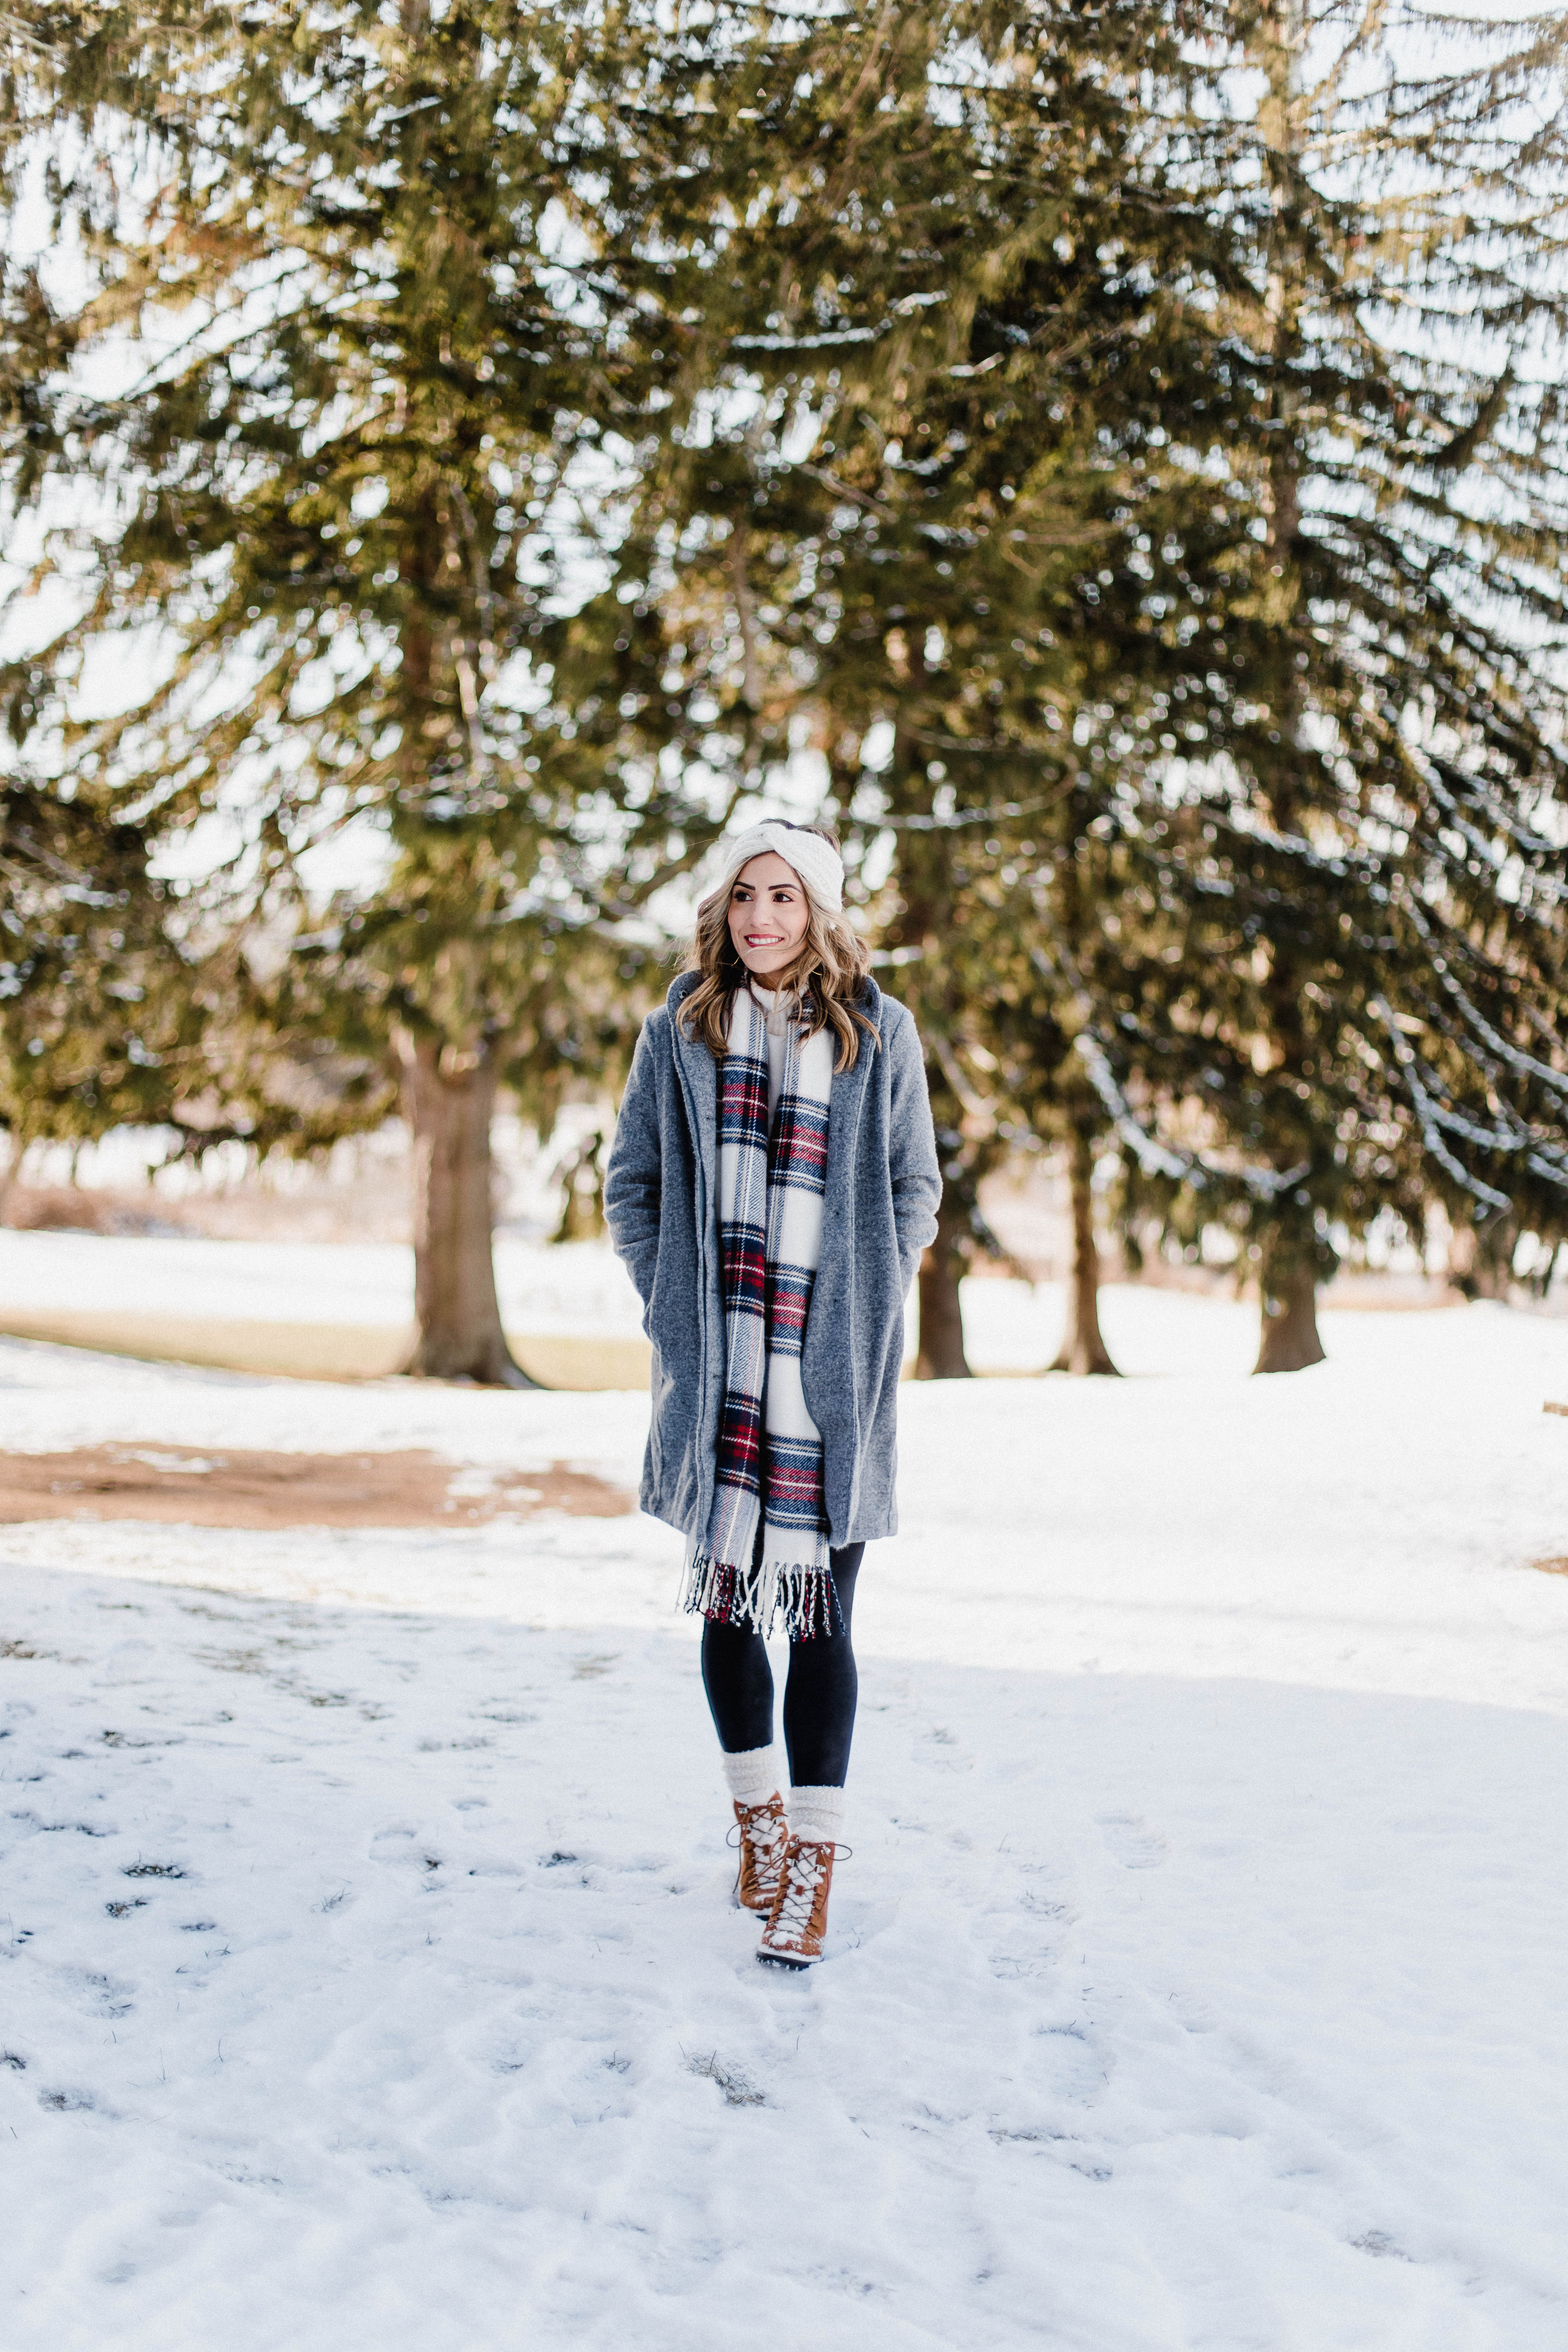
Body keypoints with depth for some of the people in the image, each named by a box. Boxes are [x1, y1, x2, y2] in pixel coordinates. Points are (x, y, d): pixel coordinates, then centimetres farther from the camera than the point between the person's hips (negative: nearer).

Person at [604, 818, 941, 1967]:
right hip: (717, 1370, 2)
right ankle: (756, 1817, 30)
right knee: (727, 1599, 10)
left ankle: (813, 1865, 5)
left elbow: (915, 1186, 9)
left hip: (830, 1368, -2)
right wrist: (674, 1305, 4)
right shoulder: (680, 1030, 6)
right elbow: (631, 1181, 13)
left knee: (821, 1616, -2)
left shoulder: (878, 1032, 2)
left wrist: (866, 1314, 1)